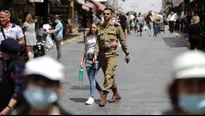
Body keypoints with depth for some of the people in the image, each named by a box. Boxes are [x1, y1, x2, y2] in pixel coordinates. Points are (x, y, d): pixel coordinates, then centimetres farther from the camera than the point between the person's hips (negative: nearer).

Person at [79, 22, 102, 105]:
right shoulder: (88, 37, 18)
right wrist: (82, 60, 18)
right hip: (88, 57, 6)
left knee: (92, 78, -9)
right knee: (91, 78, 6)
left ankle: (91, 97, -4)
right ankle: (101, 91, 26)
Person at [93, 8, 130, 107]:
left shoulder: (116, 26, -2)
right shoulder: (100, 28, 9)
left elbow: (123, 41, 3)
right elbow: (97, 42, 5)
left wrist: (127, 54, 5)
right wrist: (95, 55, -4)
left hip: (112, 54, -5)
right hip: (102, 55, 5)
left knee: (108, 75, -14)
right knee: (110, 76, 13)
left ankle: (104, 97, -13)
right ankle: (116, 94, 27)